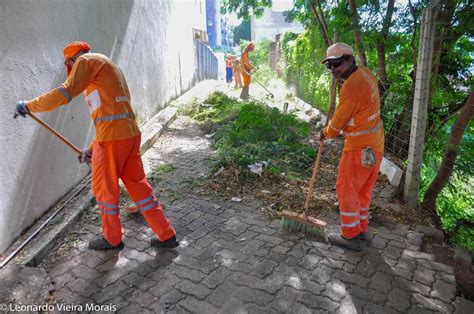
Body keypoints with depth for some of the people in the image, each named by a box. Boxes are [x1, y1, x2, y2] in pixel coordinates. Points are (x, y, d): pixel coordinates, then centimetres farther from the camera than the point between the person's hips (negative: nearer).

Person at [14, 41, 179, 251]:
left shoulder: (88, 60, 3)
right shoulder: (109, 69, 29)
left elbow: (66, 92, -13)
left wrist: (29, 105, -2)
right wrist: (91, 149, 27)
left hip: (113, 137, -8)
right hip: (131, 133, 8)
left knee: (105, 188, 9)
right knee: (137, 184, 13)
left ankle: (112, 239, 28)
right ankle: (166, 236, 18)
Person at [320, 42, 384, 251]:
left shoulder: (351, 87, -22)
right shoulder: (365, 73, 7)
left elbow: (338, 120, -12)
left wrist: (326, 133, 6)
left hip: (360, 147, -9)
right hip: (375, 143, 9)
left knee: (346, 188, 2)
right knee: (364, 188, 18)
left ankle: (350, 236, 11)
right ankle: (361, 228, 31)